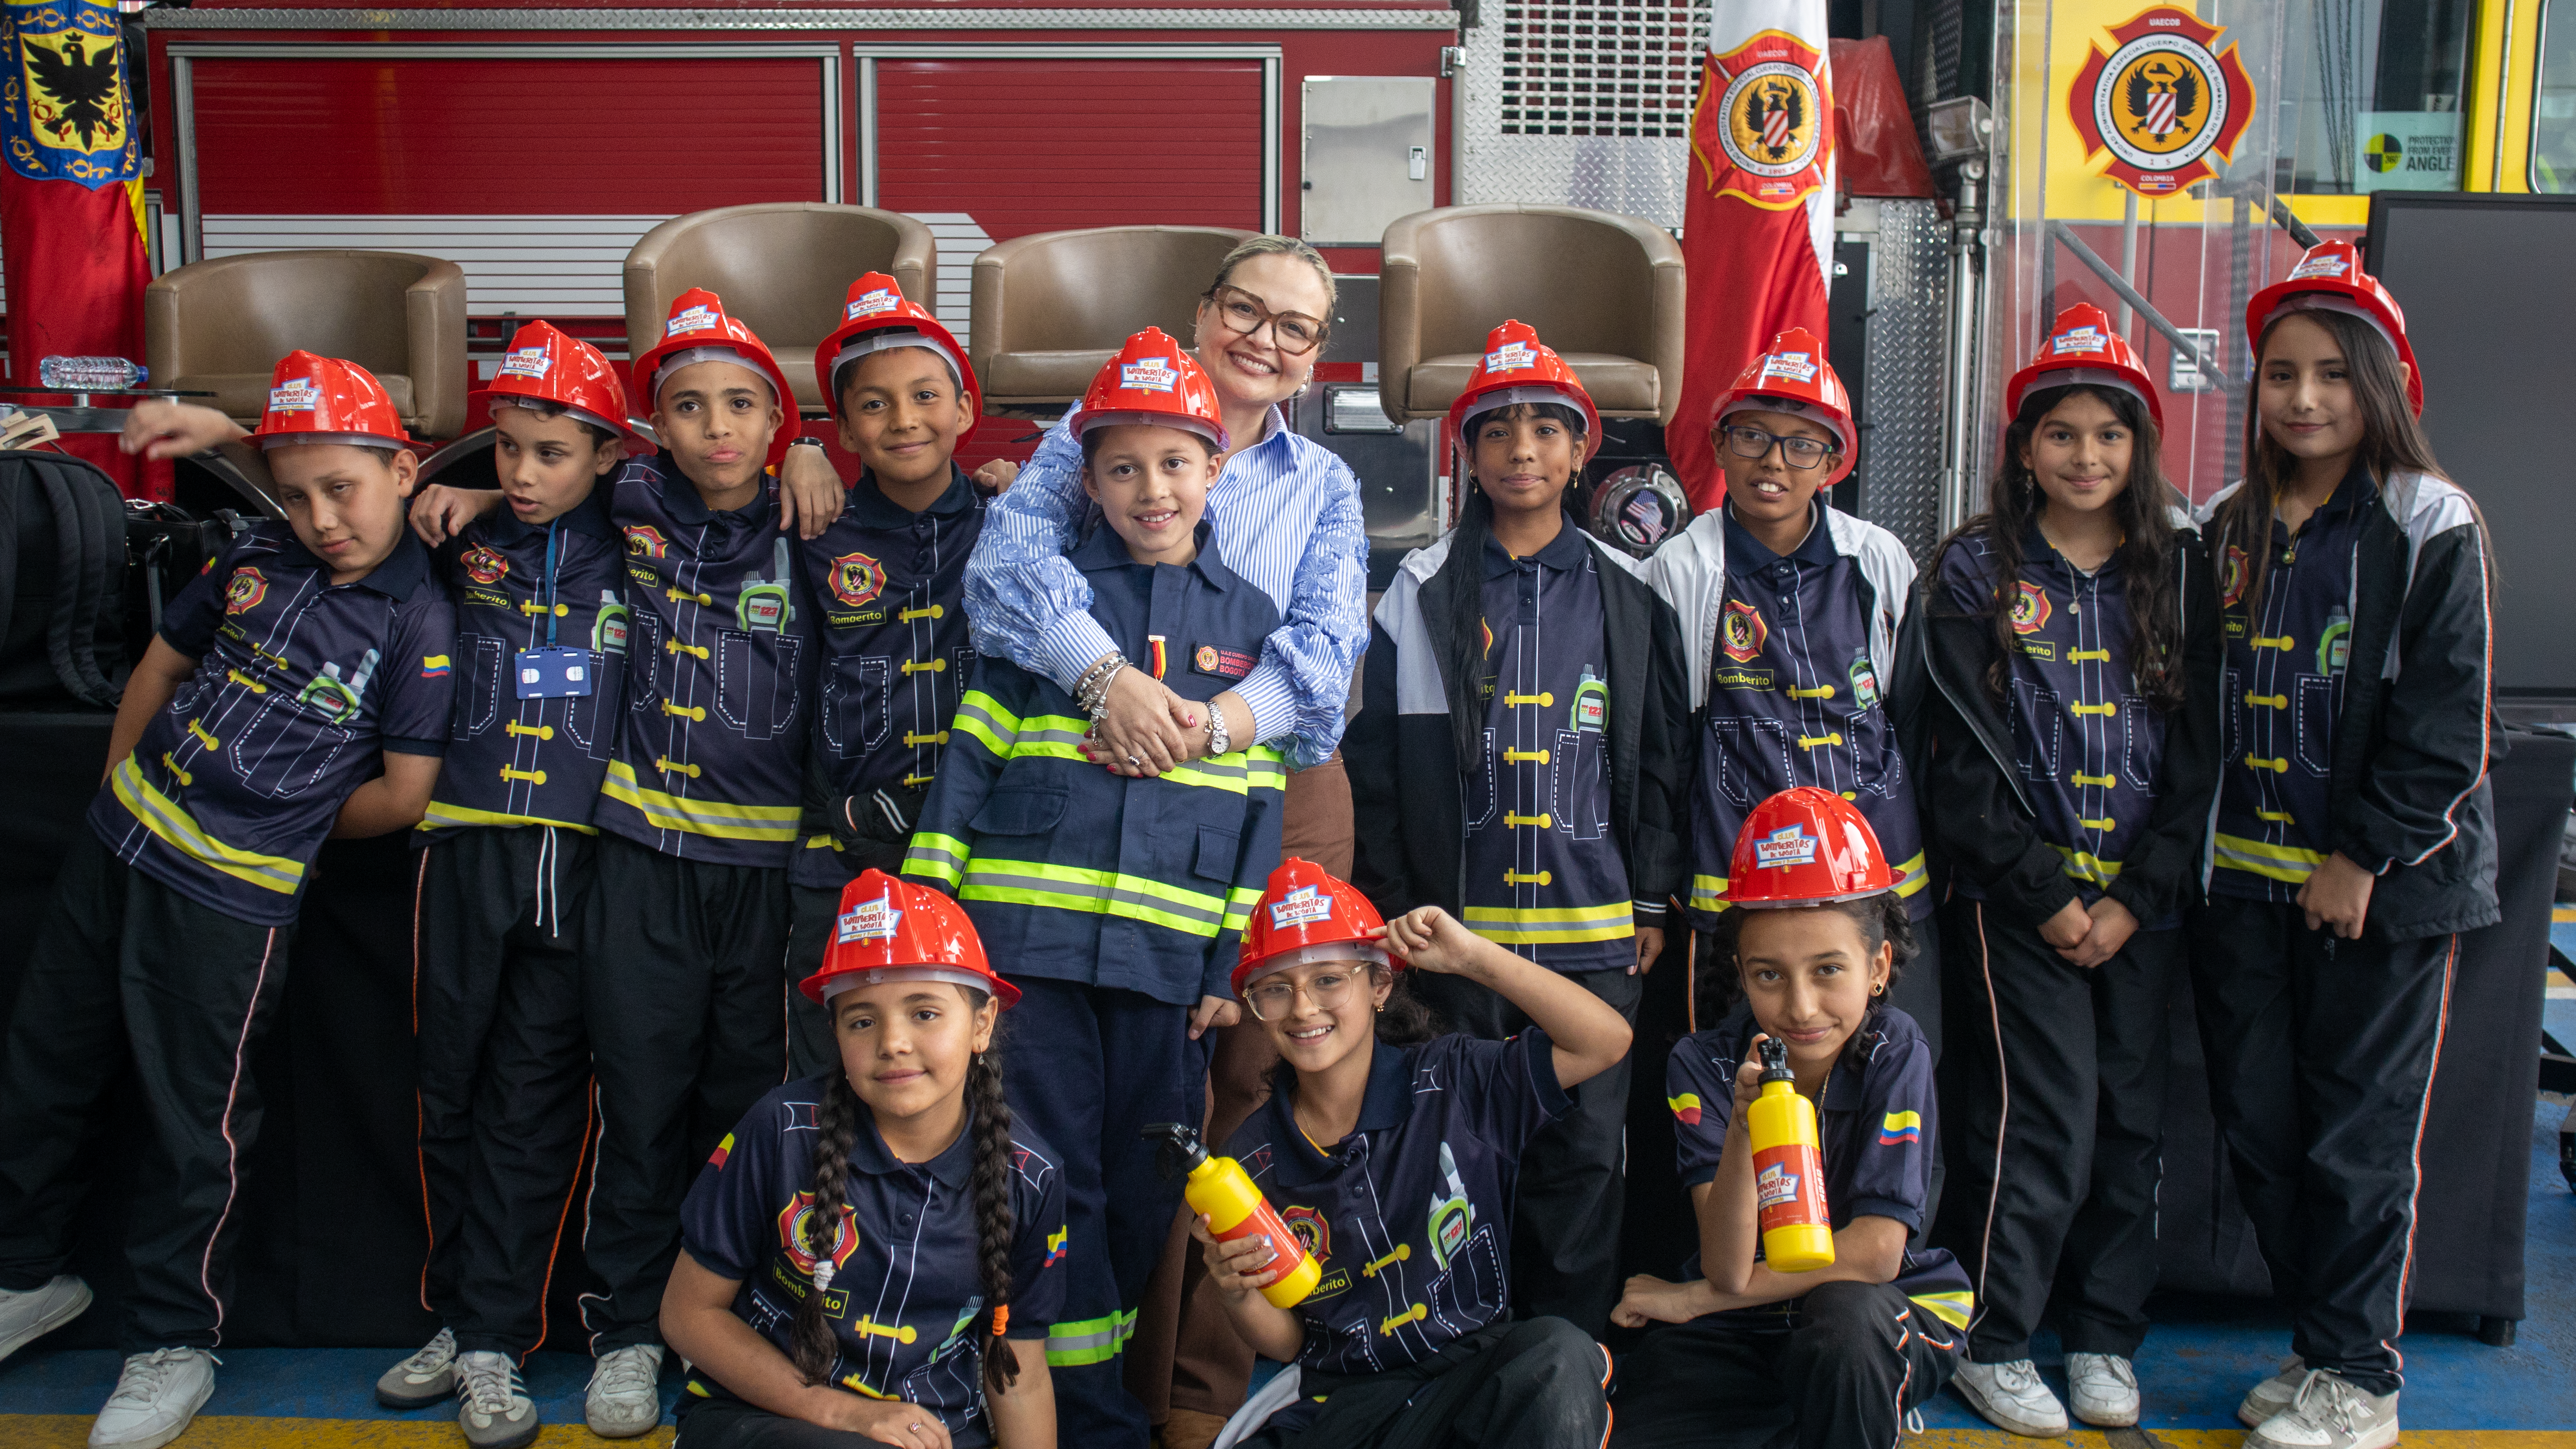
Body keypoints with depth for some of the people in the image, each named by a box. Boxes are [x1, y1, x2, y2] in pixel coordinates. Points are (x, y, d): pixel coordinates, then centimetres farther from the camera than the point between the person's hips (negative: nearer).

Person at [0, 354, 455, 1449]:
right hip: (117, 843, 6)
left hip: (231, 897, -6)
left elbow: (402, 794, -13)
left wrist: (280, 830, -1)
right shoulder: (258, 557, 3)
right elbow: (164, 662, 16)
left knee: (192, 1127, 4)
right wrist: (121, 785, 15)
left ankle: (172, 1346, 24)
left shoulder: (419, 622, -13)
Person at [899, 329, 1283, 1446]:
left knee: (1144, 1195, 8)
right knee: (1056, 1179, 1)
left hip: (1171, 953, 1)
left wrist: (1233, 967, 3)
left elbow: (1261, 810, 9)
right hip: (1034, 933, -1)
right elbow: (972, 754, 5)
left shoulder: (1252, 619, 11)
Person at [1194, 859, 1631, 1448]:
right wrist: (1235, 1295, -14)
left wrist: (1470, 956, -15)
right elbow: (1287, 1341, 9)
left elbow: (1606, 1040, -13)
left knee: (1560, 1354, -34)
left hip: (1477, 1373, -1)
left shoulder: (1452, 1082, -2)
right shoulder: (1253, 1157, 2)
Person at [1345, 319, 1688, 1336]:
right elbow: (1375, 763, 5)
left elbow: (1662, 758, 9)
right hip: (1456, 926, 0)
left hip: (1594, 931, 1)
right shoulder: (1423, 593, 6)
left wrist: (1653, 905, 4)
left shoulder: (1628, 596, 8)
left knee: (1584, 1149, 3)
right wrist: (1391, 905, 0)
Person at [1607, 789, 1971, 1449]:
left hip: (1889, 1313, -2)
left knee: (1844, 1317, -36)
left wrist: (1693, 1299, -12)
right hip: (1740, 1330, 2)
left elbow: (1874, 1252, -18)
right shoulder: (1704, 1064, -12)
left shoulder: (1896, 1055, -14)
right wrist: (1743, 1126, -37)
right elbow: (1729, 1269, -19)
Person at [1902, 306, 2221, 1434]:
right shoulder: (1977, 571, 0)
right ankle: (1990, 1342, 8)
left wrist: (2134, 896, -5)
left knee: (2133, 1119, 6)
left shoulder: (2178, 572, 8)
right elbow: (1964, 756, -5)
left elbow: (2196, 752, 5)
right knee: (2044, 1120, -7)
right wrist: (2048, 896, -10)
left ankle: (2105, 1337, 22)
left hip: (2143, 896, 3)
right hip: (2015, 892, -3)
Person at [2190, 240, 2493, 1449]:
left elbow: (2447, 724, -10)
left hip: (2385, 886, -5)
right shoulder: (2228, 531, 10)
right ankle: (2317, 1351, 25)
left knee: (2359, 1141, 0)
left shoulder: (2431, 529, -6)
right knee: (2258, 1129, 9)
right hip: (2245, 881, 5)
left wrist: (2363, 859, -13)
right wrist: (2199, 849, 7)